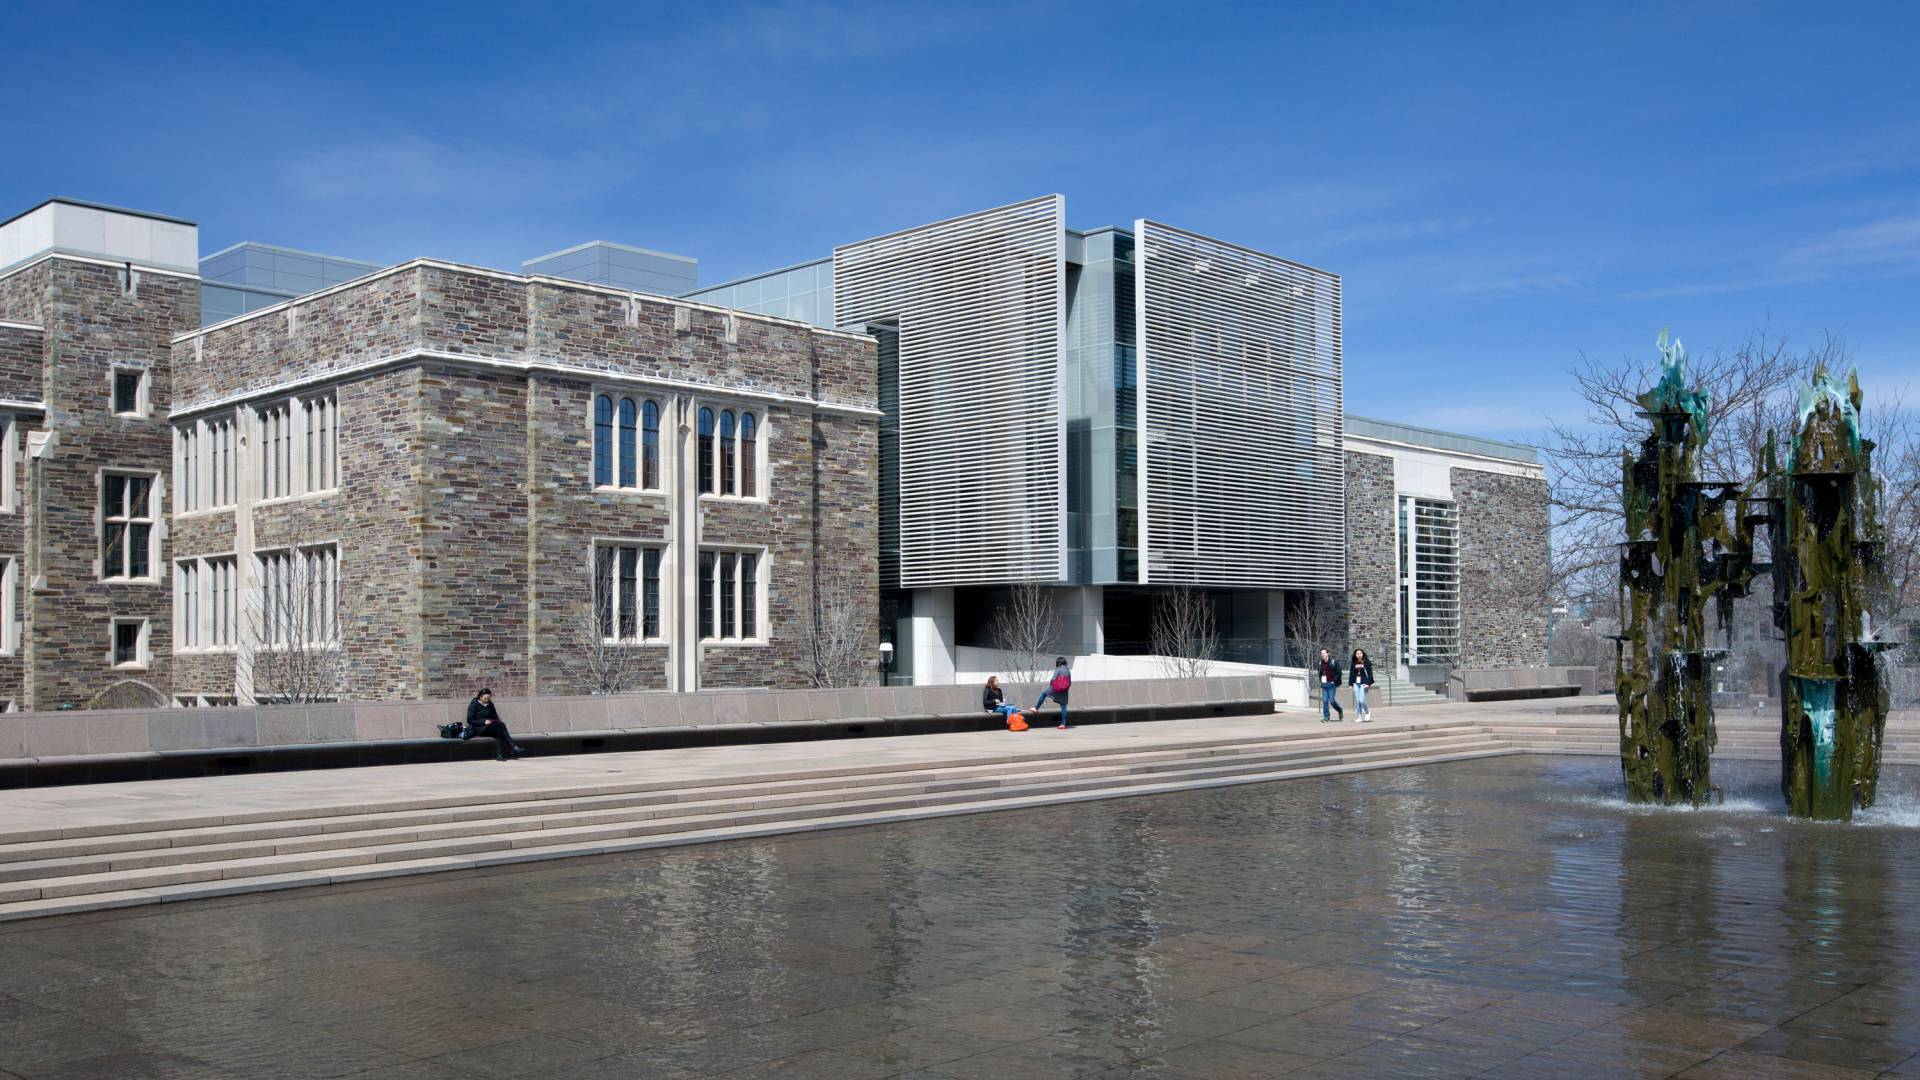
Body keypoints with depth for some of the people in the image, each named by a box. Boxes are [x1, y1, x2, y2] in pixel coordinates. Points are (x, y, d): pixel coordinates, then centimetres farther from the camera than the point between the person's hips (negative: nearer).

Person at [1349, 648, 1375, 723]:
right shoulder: (1354, 664, 9)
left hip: (1364, 684, -4)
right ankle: (1360, 717, 10)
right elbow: (1351, 674, 13)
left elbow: (1370, 674, -4)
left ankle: (1367, 712, 14)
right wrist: (1350, 684, 7)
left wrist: (1368, 683, -13)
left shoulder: (1367, 663, -2)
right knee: (1357, 701, 3)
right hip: (1356, 683, 4)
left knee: (1362, 700, -12)